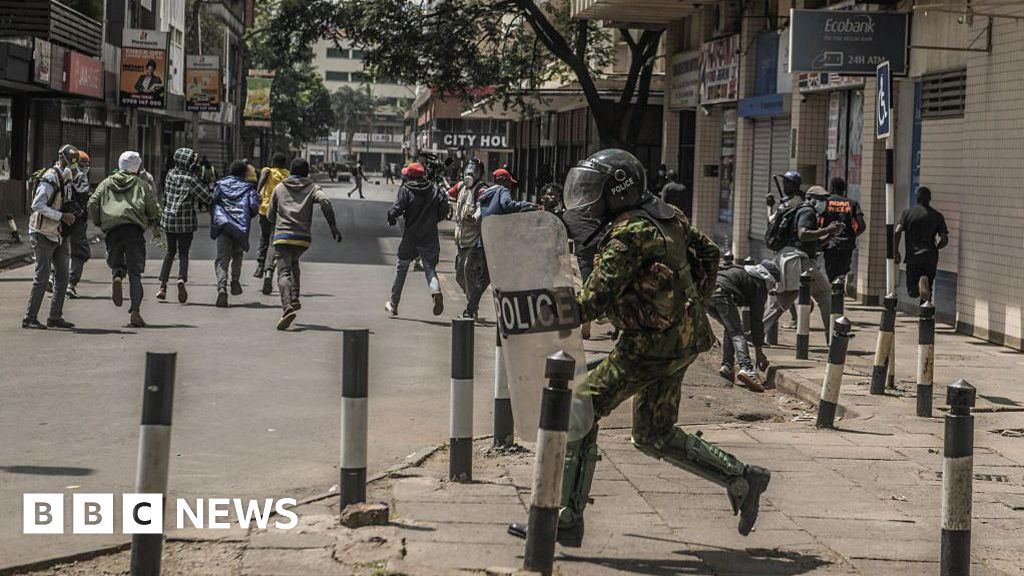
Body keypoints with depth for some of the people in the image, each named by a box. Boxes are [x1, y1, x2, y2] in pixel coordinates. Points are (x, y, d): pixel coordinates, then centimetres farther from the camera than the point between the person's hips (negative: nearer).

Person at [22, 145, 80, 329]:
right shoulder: (50, 179, -16)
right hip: (43, 235, -9)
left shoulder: (67, 180, 12)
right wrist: (62, 216, -26)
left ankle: (55, 317, 15)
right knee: (42, 277, -9)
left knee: (62, 277, 8)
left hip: (59, 236, 9)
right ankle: (30, 318, -4)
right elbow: (37, 205, -25)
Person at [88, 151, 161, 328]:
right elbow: (154, 210, 7)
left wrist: (98, 223, 21)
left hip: (112, 231, 2)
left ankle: (116, 278, -16)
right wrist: (152, 222, 26)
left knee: (116, 263, 21)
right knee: (135, 273, 0)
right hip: (134, 230, -2)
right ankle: (135, 311, -12)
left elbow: (92, 204, 9)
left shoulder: (106, 184, 20)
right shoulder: (142, 185, 15)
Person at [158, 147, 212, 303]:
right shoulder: (191, 179, -14)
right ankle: (182, 278, -22)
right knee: (183, 253, 4)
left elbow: (165, 196, 11)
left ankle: (162, 286, 13)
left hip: (168, 219, 4)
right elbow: (207, 197, -14)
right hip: (186, 221, -4)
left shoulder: (170, 175, 1)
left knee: (170, 251, 18)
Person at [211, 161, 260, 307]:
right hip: (240, 228, 0)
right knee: (237, 254, 25)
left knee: (222, 259, -3)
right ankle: (235, 280, 9)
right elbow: (255, 206, -2)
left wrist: (214, 221, 20)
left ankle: (222, 287, -22)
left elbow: (211, 203, 6)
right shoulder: (248, 188, 11)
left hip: (222, 225, 0)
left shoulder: (220, 185, 13)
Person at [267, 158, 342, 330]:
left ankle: (287, 307, -32)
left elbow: (270, 216, 17)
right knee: (293, 262, 30)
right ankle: (295, 299, 15)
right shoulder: (312, 187, 10)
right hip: (303, 238, 2)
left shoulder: (279, 188, 13)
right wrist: (333, 226, -11)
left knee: (283, 272, -10)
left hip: (282, 237, -2)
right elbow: (324, 201, -12)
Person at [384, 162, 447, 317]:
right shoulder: (434, 189, 2)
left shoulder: (406, 190, -8)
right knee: (429, 267, 5)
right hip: (430, 237, 1)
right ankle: (436, 291, -28)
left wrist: (391, 218, 3)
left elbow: (398, 207, -17)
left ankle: (393, 304, 22)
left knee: (402, 269, 13)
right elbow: (444, 206, -3)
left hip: (410, 235, -1)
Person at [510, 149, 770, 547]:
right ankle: (741, 480, 19)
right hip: (682, 339, 9)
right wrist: (694, 304, 26)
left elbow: (596, 299, -22)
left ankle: (567, 521, -4)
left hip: (650, 346, -9)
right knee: (654, 436, 19)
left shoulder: (628, 234, -18)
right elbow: (707, 253, 21)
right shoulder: (667, 217, 10)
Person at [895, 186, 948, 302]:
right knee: (927, 291, 13)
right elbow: (944, 239, 2)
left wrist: (896, 251, -1)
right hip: (931, 258, 2)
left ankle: (919, 284, -29)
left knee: (912, 292, 2)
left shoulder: (907, 213, 3)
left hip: (913, 257, -1)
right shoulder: (937, 216, 6)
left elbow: (897, 232, -10)